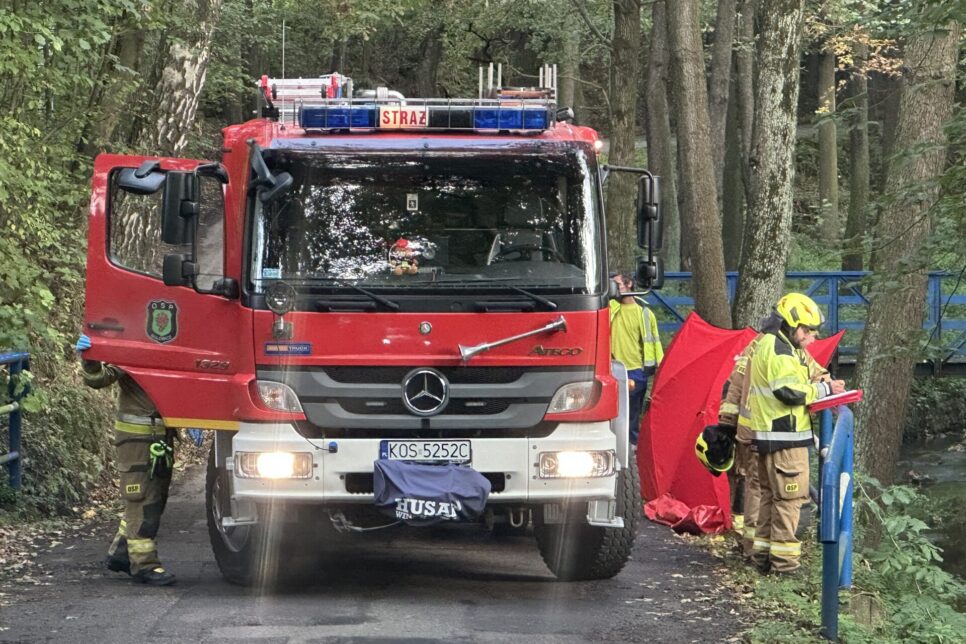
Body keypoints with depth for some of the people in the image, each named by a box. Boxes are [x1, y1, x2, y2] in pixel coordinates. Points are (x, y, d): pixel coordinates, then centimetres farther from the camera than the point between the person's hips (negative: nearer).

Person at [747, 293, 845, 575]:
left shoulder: (772, 345, 19)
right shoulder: (778, 350, -16)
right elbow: (790, 391, -22)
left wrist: (822, 385, 7)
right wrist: (824, 389, -11)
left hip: (770, 436, 11)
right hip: (785, 438, -11)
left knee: (771, 494, 16)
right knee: (789, 497, -8)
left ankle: (763, 553, 22)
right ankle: (784, 560, -6)